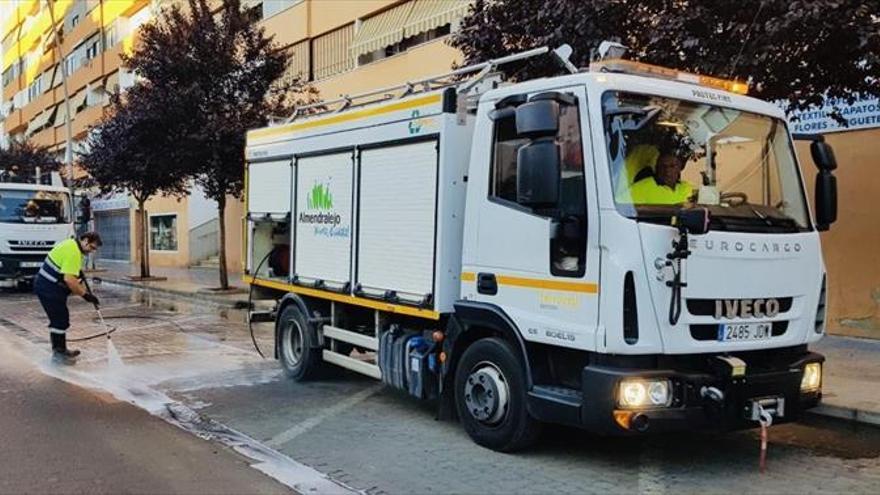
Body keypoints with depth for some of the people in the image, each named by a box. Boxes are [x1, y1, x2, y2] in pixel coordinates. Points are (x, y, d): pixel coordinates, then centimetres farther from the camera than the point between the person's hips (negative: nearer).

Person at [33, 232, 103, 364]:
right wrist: (85, 294, -20)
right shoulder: (73, 252, -22)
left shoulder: (72, 245, 10)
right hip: (48, 288, -11)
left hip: (51, 286, 11)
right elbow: (69, 279, -27)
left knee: (60, 318, 17)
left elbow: (73, 275, 18)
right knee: (60, 319, -6)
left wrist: (84, 290, 14)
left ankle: (59, 349, 26)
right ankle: (59, 352, 2)